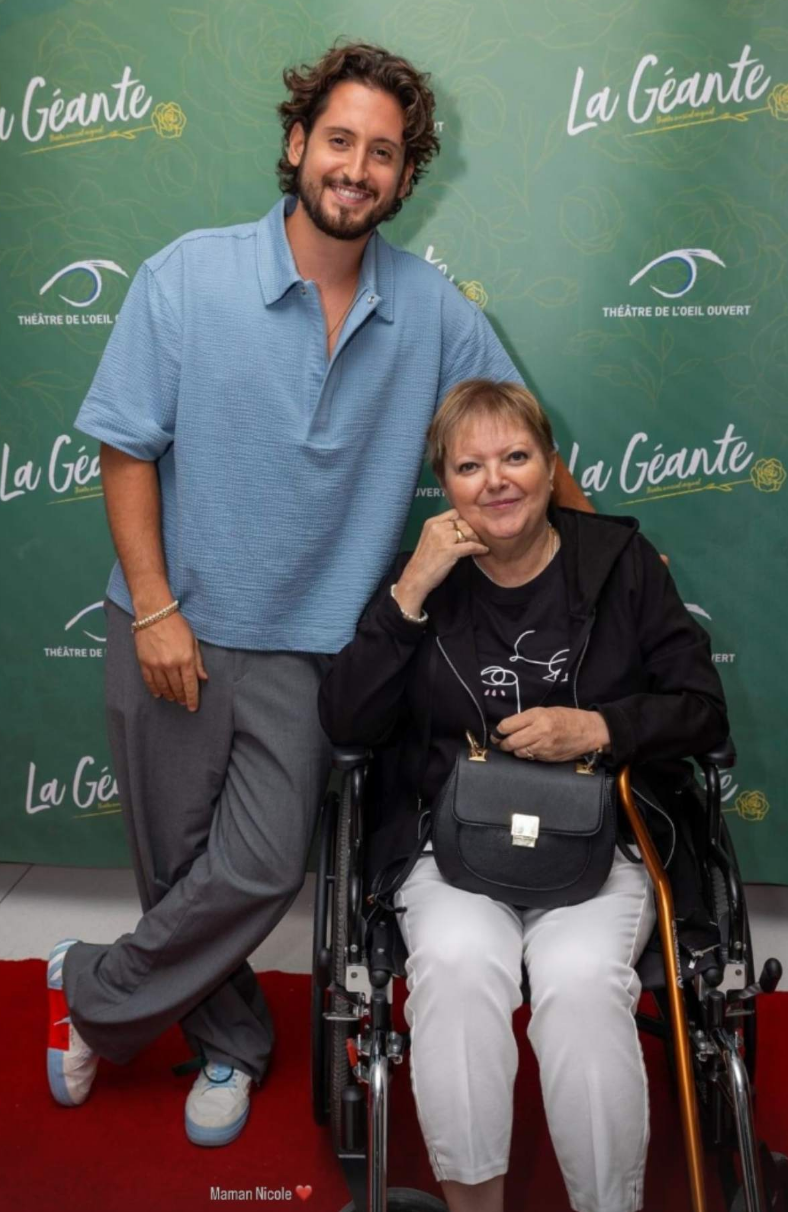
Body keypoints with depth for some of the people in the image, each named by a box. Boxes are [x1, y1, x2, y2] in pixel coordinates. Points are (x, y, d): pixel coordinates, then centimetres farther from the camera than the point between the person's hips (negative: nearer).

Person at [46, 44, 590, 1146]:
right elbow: (127, 448, -6)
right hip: (176, 627, -1)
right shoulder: (188, 276, -6)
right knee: (182, 867, 10)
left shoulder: (432, 310, -1)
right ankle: (232, 1043, 36)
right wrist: (155, 608, -11)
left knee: (259, 870, -2)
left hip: (309, 642, 1)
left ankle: (93, 995, 24)